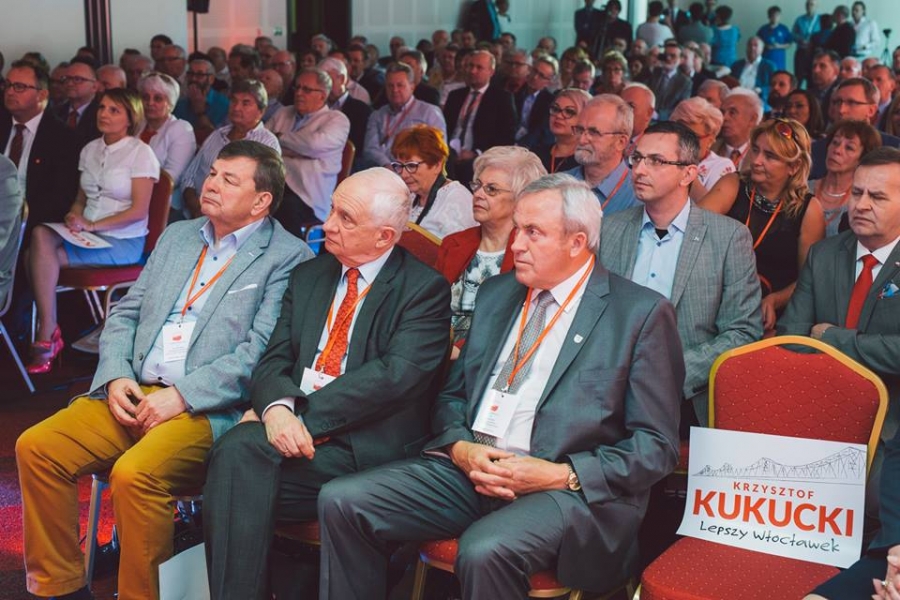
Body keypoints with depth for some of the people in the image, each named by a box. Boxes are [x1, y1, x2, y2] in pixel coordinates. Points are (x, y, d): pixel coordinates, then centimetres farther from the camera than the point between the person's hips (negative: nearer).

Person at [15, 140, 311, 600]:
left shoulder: (288, 258, -3)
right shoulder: (177, 237, 20)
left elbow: (262, 352, -13)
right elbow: (125, 314, 19)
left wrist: (181, 396, -17)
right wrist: (115, 377, 1)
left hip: (210, 408, -7)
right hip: (134, 393, 7)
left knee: (135, 473, -32)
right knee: (36, 448, -11)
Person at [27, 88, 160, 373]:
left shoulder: (140, 153, -5)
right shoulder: (90, 150, 15)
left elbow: (139, 211, -11)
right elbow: (81, 197, 19)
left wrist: (92, 225, -16)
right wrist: (74, 216, -5)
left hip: (124, 242, -6)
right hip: (88, 234, 6)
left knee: (42, 256, -25)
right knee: (40, 235, -26)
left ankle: (47, 335, -13)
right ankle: (47, 334, -22)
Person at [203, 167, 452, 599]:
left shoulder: (425, 289, -1)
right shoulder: (309, 275, 18)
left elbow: (395, 375, -14)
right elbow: (274, 359, 10)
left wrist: (306, 417, -17)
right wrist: (277, 408, -14)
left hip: (364, 446, -5)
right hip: (290, 428, 5)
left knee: (243, 458, -28)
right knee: (236, 449, -28)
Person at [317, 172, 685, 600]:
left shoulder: (641, 313, -2)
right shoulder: (496, 294, 16)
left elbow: (657, 446, -4)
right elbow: (452, 393, 19)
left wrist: (563, 476, -16)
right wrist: (460, 447, -4)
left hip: (568, 489, -6)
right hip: (469, 466, 6)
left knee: (485, 551, -36)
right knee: (341, 500, -11)